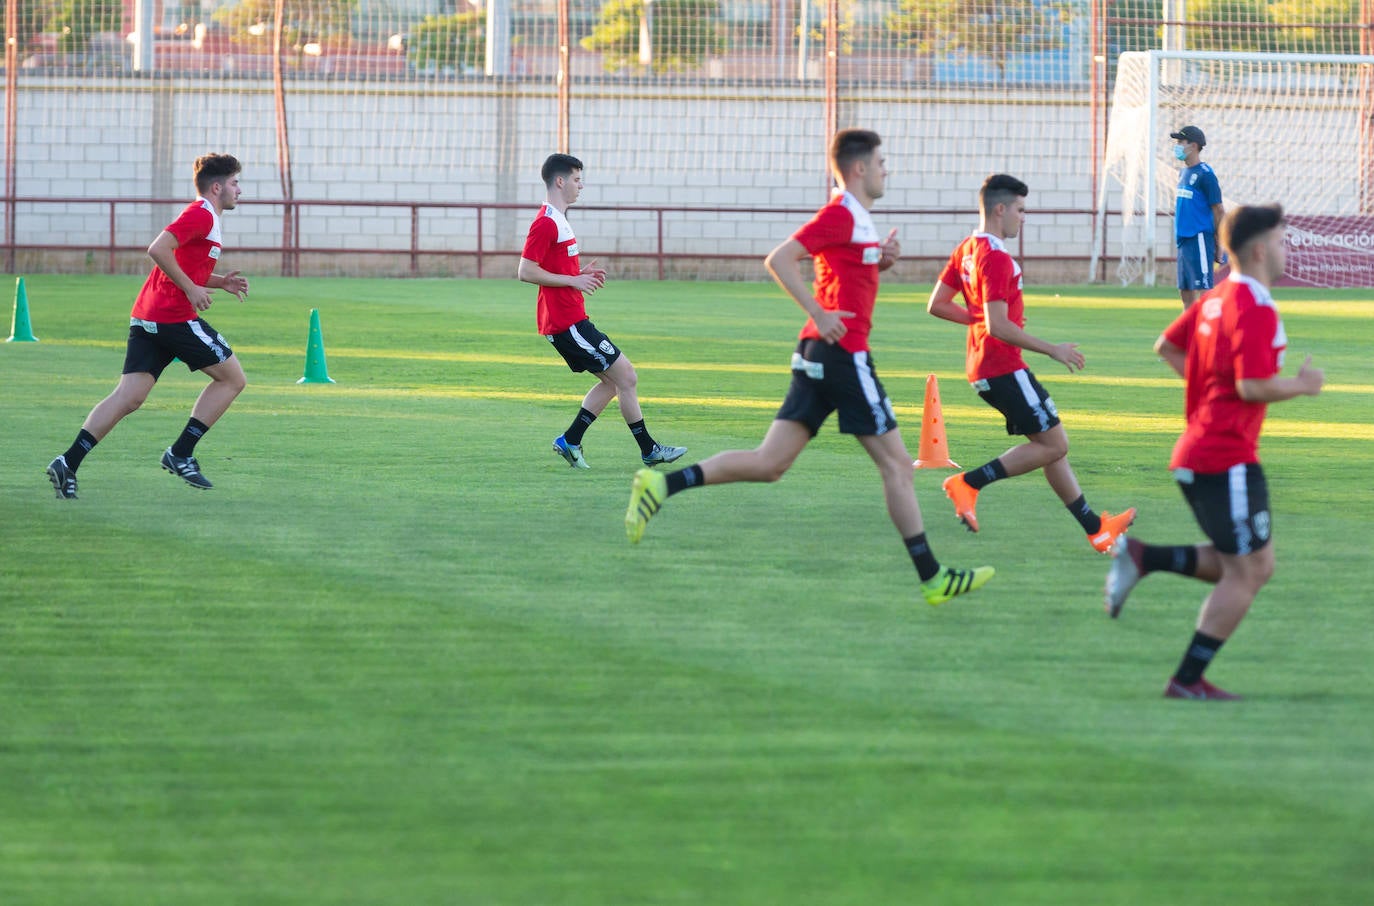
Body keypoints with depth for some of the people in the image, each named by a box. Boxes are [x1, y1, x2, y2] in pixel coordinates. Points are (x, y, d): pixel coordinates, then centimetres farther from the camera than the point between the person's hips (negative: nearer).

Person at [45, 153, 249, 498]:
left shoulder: (201, 217, 23)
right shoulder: (201, 215, -9)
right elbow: (158, 250, -21)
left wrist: (220, 282, 19)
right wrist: (191, 289, -18)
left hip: (146, 320, 10)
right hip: (174, 317, -10)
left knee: (129, 396, 1)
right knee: (232, 378, 3)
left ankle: (69, 463, -10)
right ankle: (181, 454, 2)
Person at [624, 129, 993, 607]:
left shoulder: (856, 218, 19)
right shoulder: (841, 214, -11)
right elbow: (779, 259, -18)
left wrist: (881, 260, 12)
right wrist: (819, 314, -20)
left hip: (818, 353, 10)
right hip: (842, 351, -10)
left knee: (770, 463, 3)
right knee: (896, 463, -2)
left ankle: (662, 485, -4)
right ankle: (932, 577, 2)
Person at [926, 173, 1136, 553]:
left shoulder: (966, 250, 11)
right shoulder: (996, 259, -19)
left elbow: (936, 305, 14)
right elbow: (998, 327, -24)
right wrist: (1052, 350, -17)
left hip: (981, 365, 10)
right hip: (1003, 366, -10)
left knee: (1052, 443, 13)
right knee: (1053, 445, -5)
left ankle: (1094, 526, 17)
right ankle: (970, 483, -8)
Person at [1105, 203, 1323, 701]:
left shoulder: (1216, 299, 12)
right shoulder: (1255, 309, -17)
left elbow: (1166, 346, 22)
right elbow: (1253, 386, -24)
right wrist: (1302, 385, -8)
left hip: (1196, 452, 10)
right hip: (1227, 458, -10)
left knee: (1253, 566, 16)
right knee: (1248, 571, -3)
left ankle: (1142, 557, 7)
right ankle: (1188, 680, -2)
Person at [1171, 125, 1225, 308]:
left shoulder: (1205, 174, -10)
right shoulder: (1184, 173, 15)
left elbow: (1218, 210, -10)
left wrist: (1219, 245, -11)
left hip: (1199, 238, -9)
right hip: (1184, 240, 9)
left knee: (1202, 291, -11)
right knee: (1186, 293, 9)